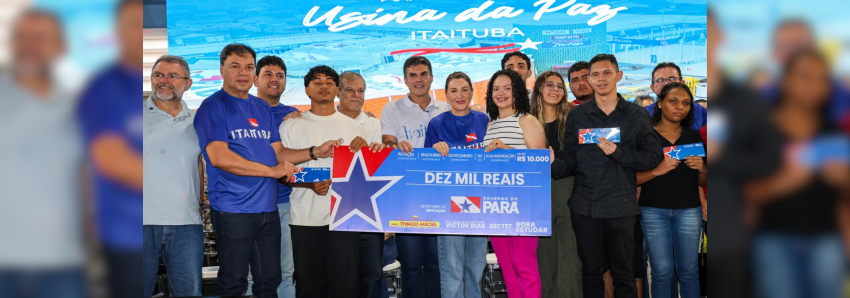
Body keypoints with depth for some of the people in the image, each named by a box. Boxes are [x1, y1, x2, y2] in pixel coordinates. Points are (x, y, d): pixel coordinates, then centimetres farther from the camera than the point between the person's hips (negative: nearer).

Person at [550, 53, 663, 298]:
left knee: (624, 274, 7)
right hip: (584, 205, 1)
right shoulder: (577, 115, 7)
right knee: (590, 273, 11)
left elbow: (653, 157, -2)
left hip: (621, 205, -1)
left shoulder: (635, 115, 3)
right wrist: (554, 165, -18)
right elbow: (570, 159, 3)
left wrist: (618, 152, -15)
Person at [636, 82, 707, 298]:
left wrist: (702, 169, -8)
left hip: (689, 211, 3)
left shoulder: (694, 137, 10)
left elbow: (702, 182, 14)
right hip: (654, 211, -3)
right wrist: (658, 171, -21)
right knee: (662, 271, 1)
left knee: (689, 271, 4)